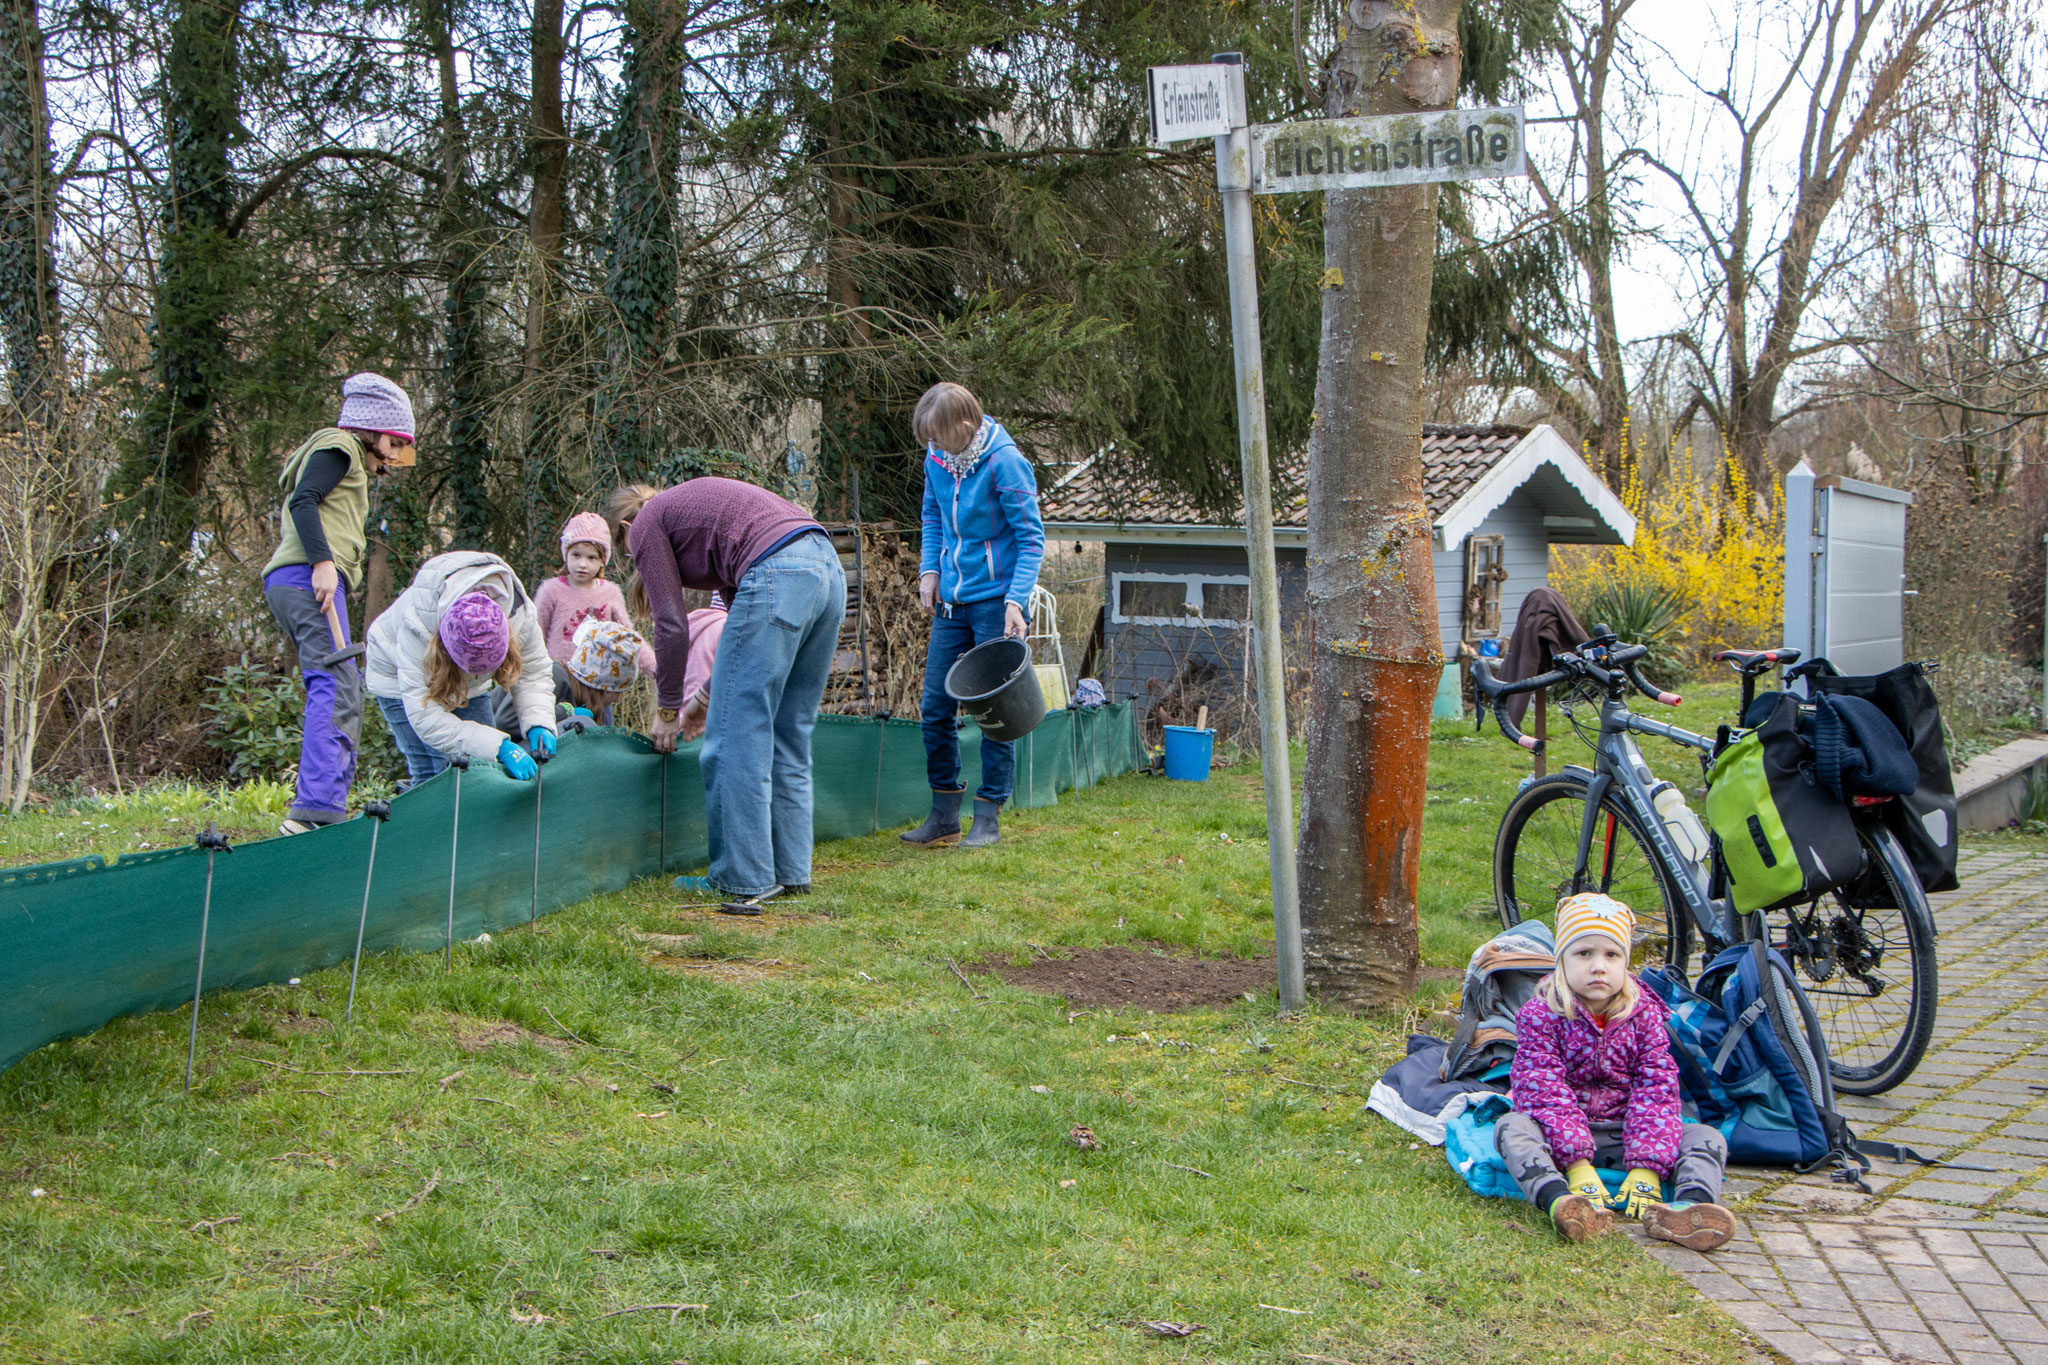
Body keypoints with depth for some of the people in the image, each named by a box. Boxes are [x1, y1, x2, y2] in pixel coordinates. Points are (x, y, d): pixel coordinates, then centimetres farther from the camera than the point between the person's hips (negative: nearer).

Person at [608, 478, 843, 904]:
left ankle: (743, 879, 2)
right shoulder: (689, 505, 34)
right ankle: (790, 871, 18)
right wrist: (710, 695, 36)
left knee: (737, 736, -1)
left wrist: (668, 710, 17)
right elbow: (747, 618, 31)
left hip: (777, 576, -9)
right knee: (788, 735, 15)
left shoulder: (646, 526, 12)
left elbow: (672, 626, 7)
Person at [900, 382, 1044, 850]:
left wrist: (1016, 601, -22)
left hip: (995, 601, -6)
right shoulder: (937, 459, 3)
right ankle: (944, 817, 15)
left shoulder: (1004, 462, -16)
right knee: (935, 707, 5)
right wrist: (930, 569, 6)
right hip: (952, 601, 7)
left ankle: (988, 818, 7)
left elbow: (1031, 537, -13)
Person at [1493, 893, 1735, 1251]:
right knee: (1512, 1128, -31)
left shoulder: (1644, 1014, 0)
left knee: (1708, 1138, -17)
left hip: (1621, 1132, 3)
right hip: (1562, 1131, -2)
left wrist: (1645, 1170, -23)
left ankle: (1691, 1207, -50)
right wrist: (1577, 1166, -30)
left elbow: (1656, 1088, -9)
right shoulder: (1540, 1015, -8)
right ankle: (1559, 1202, -59)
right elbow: (1543, 1090, -17)